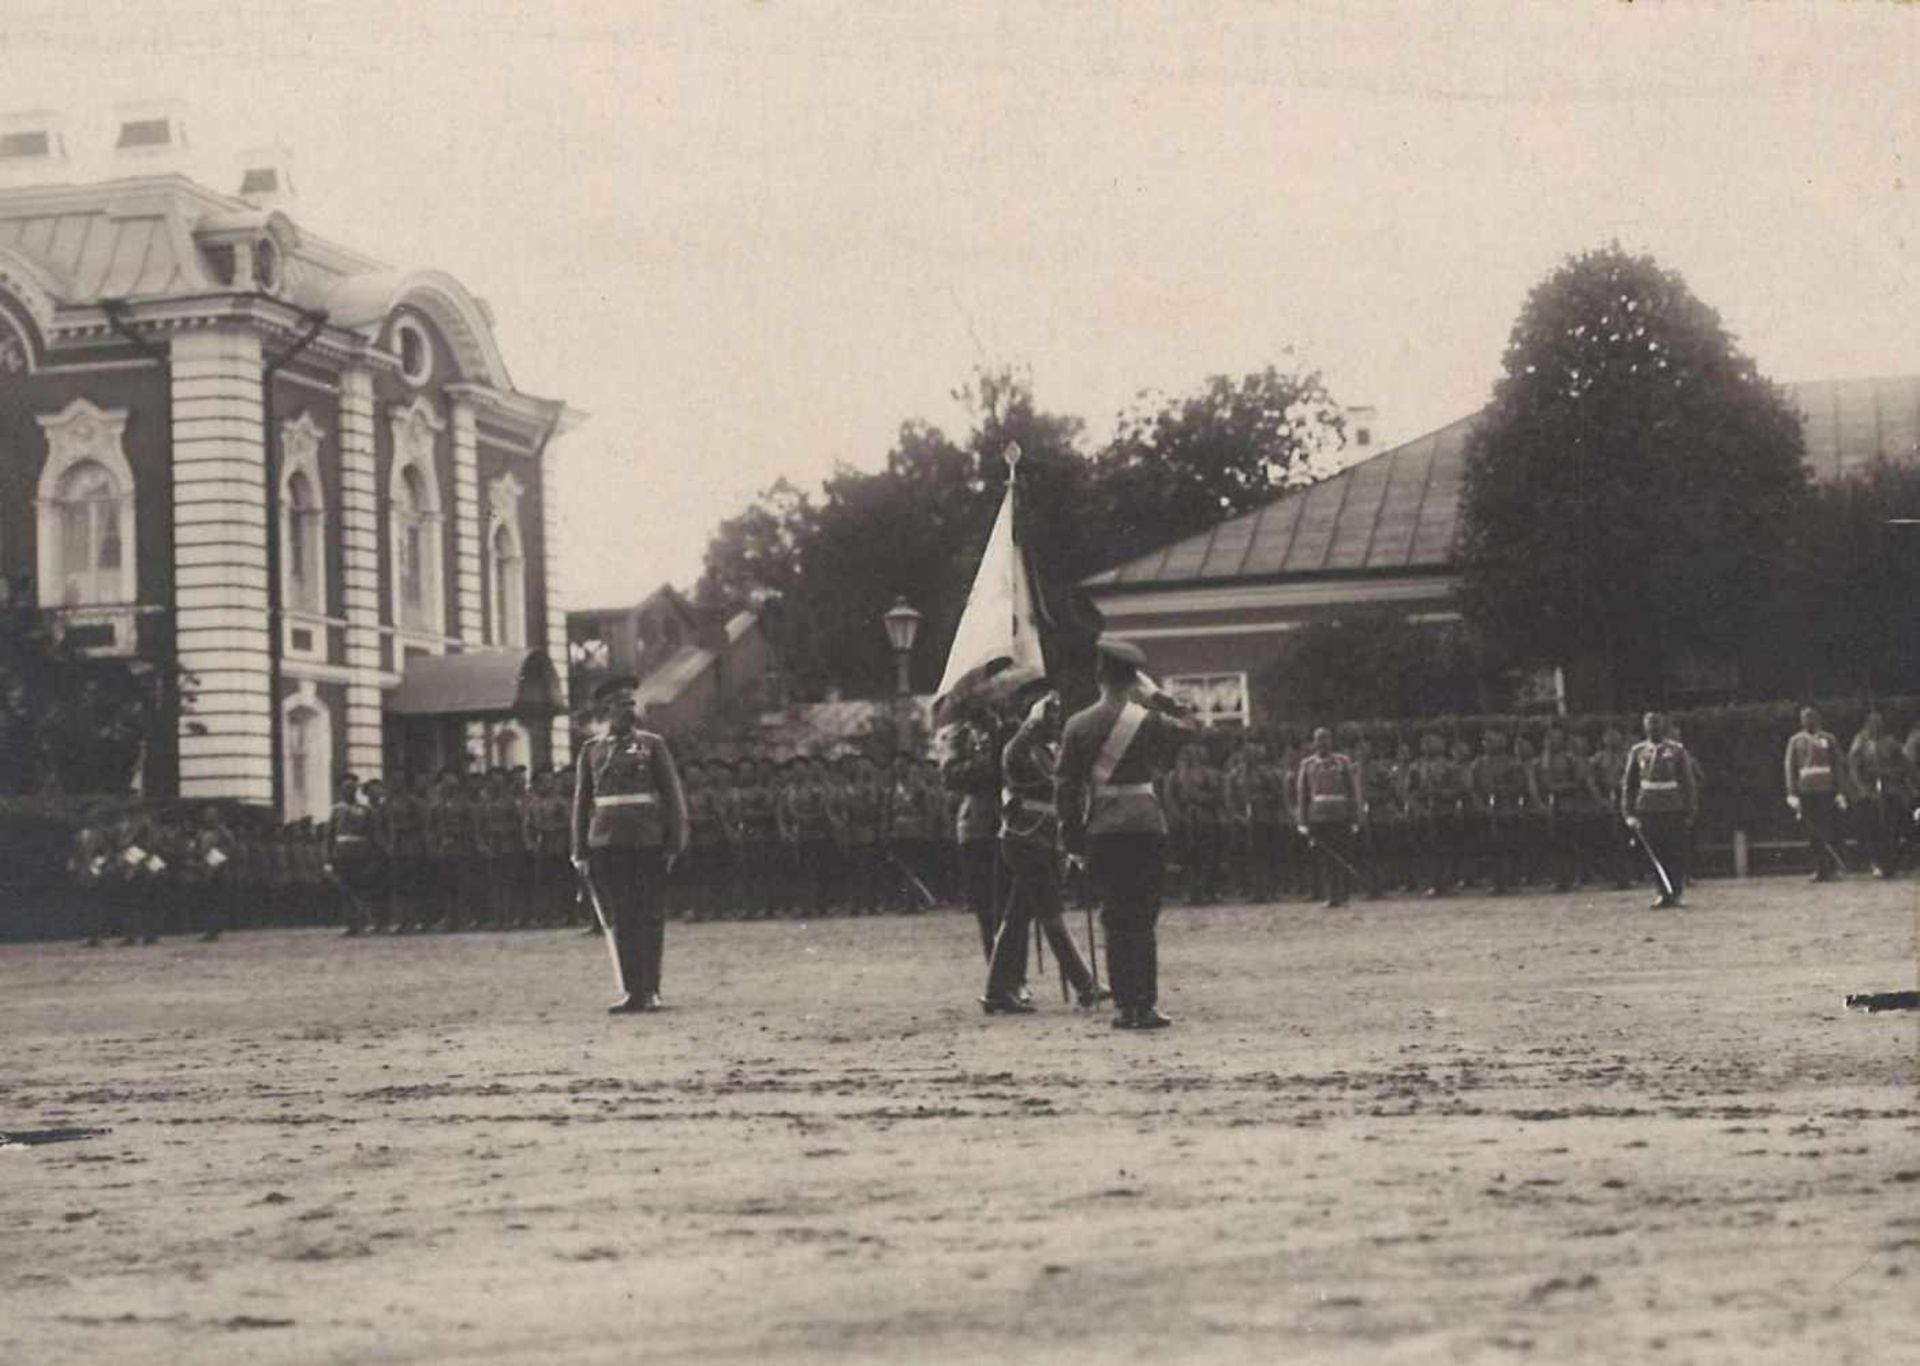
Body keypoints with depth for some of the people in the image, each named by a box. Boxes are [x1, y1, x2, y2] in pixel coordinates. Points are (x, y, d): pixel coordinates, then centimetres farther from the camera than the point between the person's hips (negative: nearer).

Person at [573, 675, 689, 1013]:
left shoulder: (652, 745, 6)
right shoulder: (592, 751, 11)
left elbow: (673, 795, 4)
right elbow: (582, 803, 13)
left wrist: (674, 843, -3)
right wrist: (581, 851, 8)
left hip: (647, 845, -1)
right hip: (607, 846, 2)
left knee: (649, 918, 1)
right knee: (619, 920, 0)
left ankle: (650, 991, 8)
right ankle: (632, 993, 4)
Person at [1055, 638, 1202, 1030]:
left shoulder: (1078, 726, 2)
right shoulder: (1148, 721, -5)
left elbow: (1065, 787, 2)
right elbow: (1193, 729, 13)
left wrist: (1072, 837, 9)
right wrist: (1164, 702, 16)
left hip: (1101, 834, 2)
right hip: (1145, 828, -2)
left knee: (1115, 920, 9)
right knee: (1143, 920, 1)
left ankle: (1125, 1007, 7)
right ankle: (1145, 1007, -4)